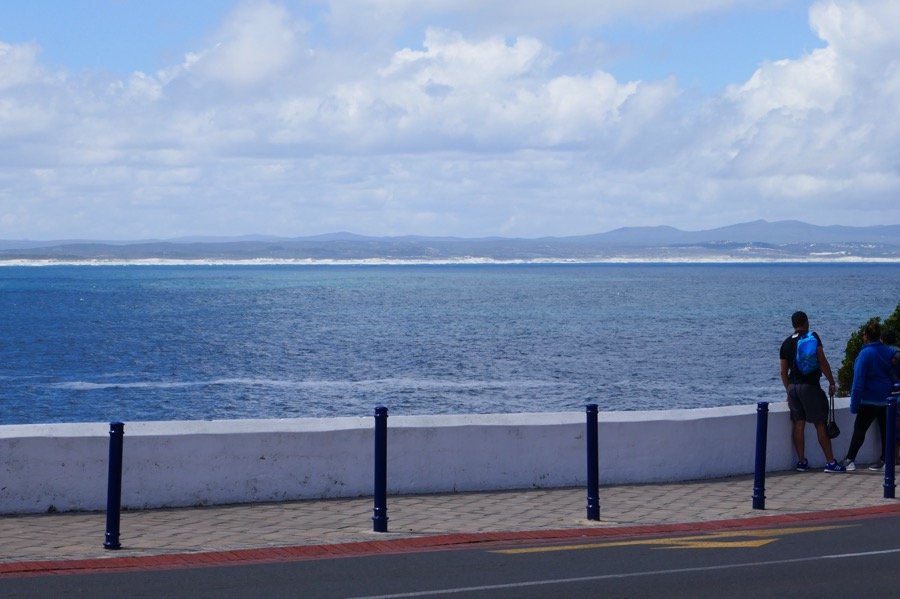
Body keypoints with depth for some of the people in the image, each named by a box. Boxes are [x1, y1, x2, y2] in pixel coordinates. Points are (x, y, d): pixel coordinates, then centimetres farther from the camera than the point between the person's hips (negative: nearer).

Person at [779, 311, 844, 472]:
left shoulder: (786, 344, 9)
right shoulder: (812, 337, -5)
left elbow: (784, 372, 11)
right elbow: (822, 362, -12)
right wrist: (831, 382, -5)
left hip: (793, 387, 5)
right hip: (810, 386, -5)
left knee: (798, 424, 7)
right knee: (820, 424, -2)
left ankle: (801, 461, 8)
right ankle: (830, 462, -1)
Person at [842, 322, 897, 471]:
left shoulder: (865, 354, -14)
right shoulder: (889, 352, 4)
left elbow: (859, 381, -15)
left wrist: (854, 404, -12)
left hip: (869, 401, -6)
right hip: (887, 400, 6)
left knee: (859, 429, -1)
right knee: (885, 430, 10)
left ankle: (850, 460, -4)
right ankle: (884, 460, 12)